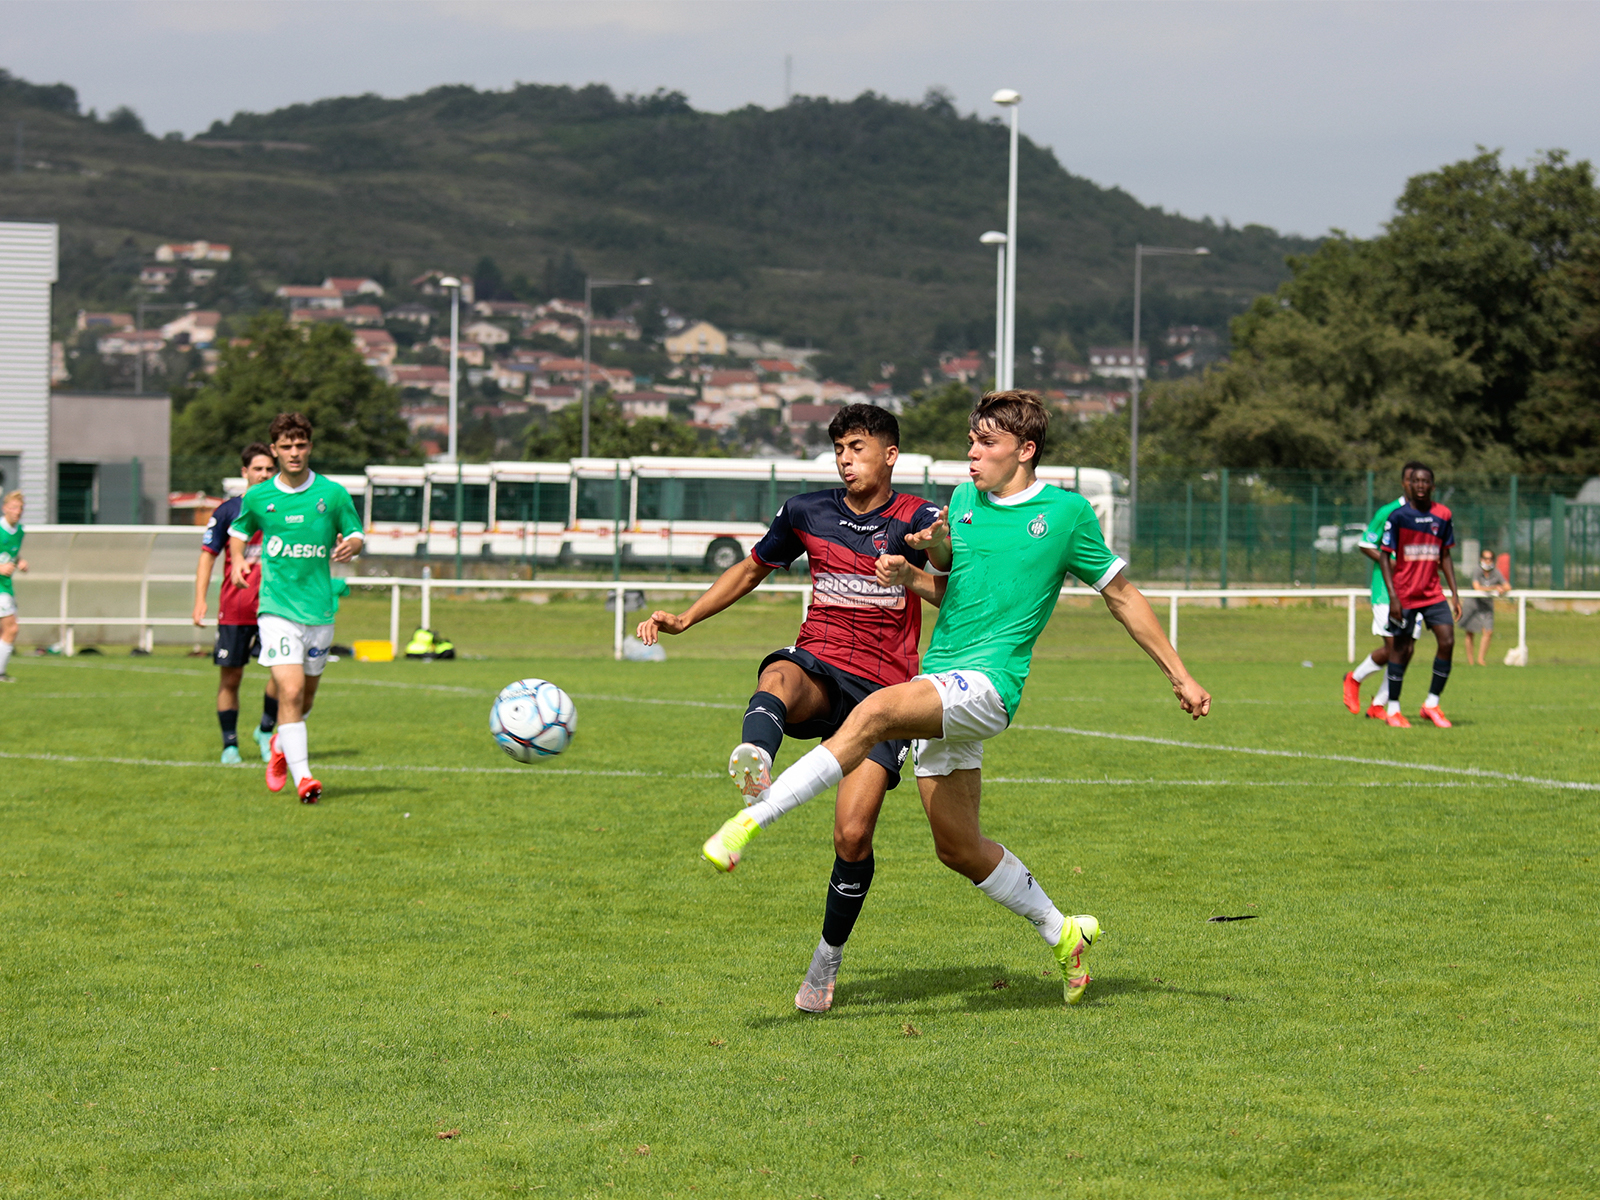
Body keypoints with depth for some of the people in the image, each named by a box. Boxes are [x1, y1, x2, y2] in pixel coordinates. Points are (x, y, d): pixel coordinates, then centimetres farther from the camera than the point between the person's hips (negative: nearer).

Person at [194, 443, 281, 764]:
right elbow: (207, 556, 4)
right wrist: (200, 600, -6)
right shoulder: (228, 510, 2)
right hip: (234, 609, -1)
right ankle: (230, 745, 14)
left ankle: (266, 731, 6)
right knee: (230, 678, 2)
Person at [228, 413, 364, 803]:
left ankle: (281, 746, 43)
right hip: (278, 608, -2)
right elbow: (239, 530, 21)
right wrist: (238, 560, 3)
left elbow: (355, 534, 10)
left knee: (305, 698, 13)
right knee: (290, 691, -17)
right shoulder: (257, 497, 3)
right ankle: (302, 777, -18)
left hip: (320, 610, 2)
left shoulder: (333, 493, 1)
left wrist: (351, 544, -13)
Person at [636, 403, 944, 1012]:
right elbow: (752, 569, 26)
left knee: (852, 836, -13)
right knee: (779, 676, -39)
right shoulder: (808, 512, 10)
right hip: (817, 670, 2)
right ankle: (754, 762, -74)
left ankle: (828, 958, 12)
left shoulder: (917, 520, -1)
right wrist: (684, 619, 17)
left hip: (883, 688, -2)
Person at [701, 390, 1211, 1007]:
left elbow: (1123, 596, 9)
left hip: (988, 684, -7)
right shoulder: (962, 503, 14)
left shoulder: (1067, 512, 0)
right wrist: (908, 575, 3)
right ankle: (1062, 934, 28)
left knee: (873, 712, -32)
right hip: (939, 685, 7)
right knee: (958, 847, 9)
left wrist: (1181, 677, 12)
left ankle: (750, 821, -40)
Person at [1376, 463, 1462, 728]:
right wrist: (1393, 596, -14)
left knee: (1447, 642, -9)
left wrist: (1455, 594, 8)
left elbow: (1444, 557, 13)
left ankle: (1432, 704, 3)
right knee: (1403, 649, -2)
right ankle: (1393, 710, 11)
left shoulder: (1442, 515, 5)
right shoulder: (1398, 516, -7)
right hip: (1404, 595, -4)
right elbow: (1385, 557, -5)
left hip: (1433, 594, 4)